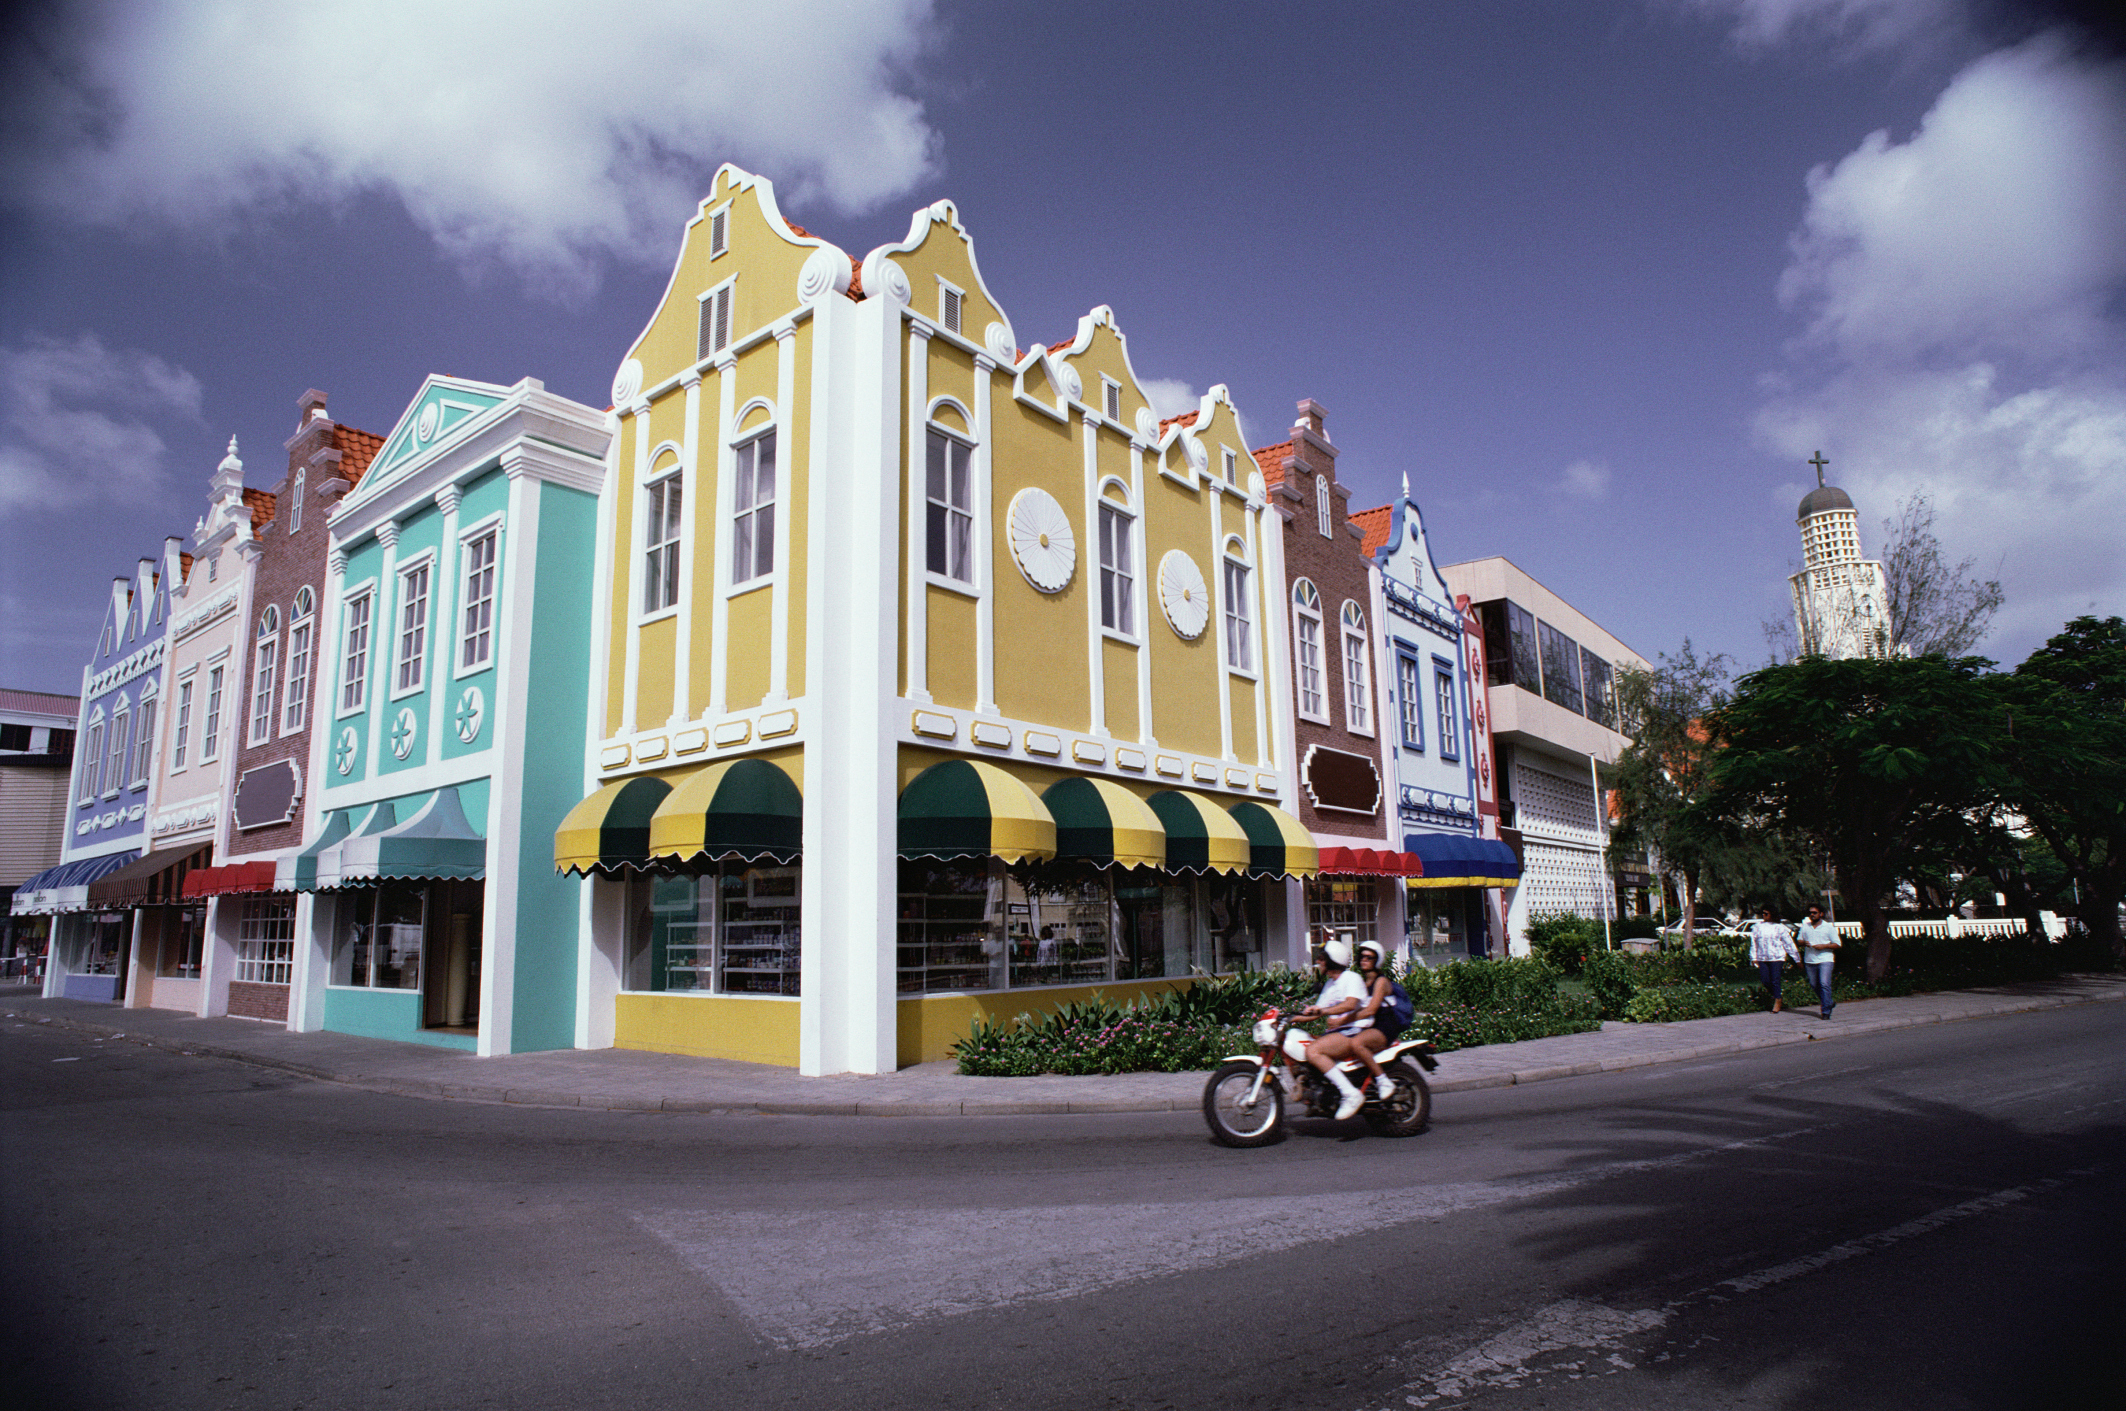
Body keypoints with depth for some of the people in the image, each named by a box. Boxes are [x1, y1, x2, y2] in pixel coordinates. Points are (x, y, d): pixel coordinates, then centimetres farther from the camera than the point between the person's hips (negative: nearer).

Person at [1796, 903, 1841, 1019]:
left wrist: (1823, 946, -15)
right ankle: (1829, 1002, 32)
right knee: (1814, 985, 9)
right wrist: (1804, 943, -6)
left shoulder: (1829, 927, 3)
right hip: (1809, 960, 4)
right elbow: (1800, 941, 18)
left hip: (1825, 959, -4)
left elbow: (1837, 944, 1)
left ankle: (1826, 1011, -7)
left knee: (1824, 984, -13)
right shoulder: (1805, 926, 13)